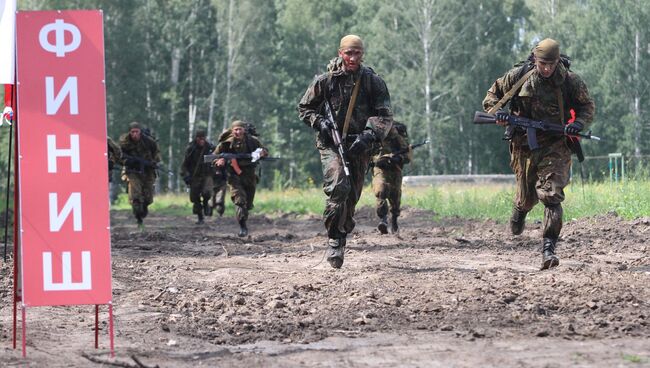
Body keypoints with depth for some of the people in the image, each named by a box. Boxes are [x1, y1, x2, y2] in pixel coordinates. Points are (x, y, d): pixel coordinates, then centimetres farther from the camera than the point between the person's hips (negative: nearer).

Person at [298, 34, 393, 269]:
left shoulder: (373, 82, 1)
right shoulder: (326, 80, 1)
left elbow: (385, 116, -2)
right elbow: (305, 108, 12)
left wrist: (368, 135, -19)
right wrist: (320, 122, -8)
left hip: (359, 146, 2)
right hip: (331, 143, -2)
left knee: (352, 196, 5)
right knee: (338, 185, -25)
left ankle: (341, 239, 24)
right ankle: (334, 238, -18)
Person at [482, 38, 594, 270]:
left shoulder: (570, 81, -7)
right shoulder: (519, 76, -5)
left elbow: (587, 107, 5)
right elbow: (493, 95, 8)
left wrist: (579, 123, -16)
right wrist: (497, 113, -13)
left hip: (555, 146, -2)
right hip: (525, 145, 2)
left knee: (552, 196, -17)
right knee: (527, 196, 15)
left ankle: (549, 248, -19)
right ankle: (519, 210, 54)